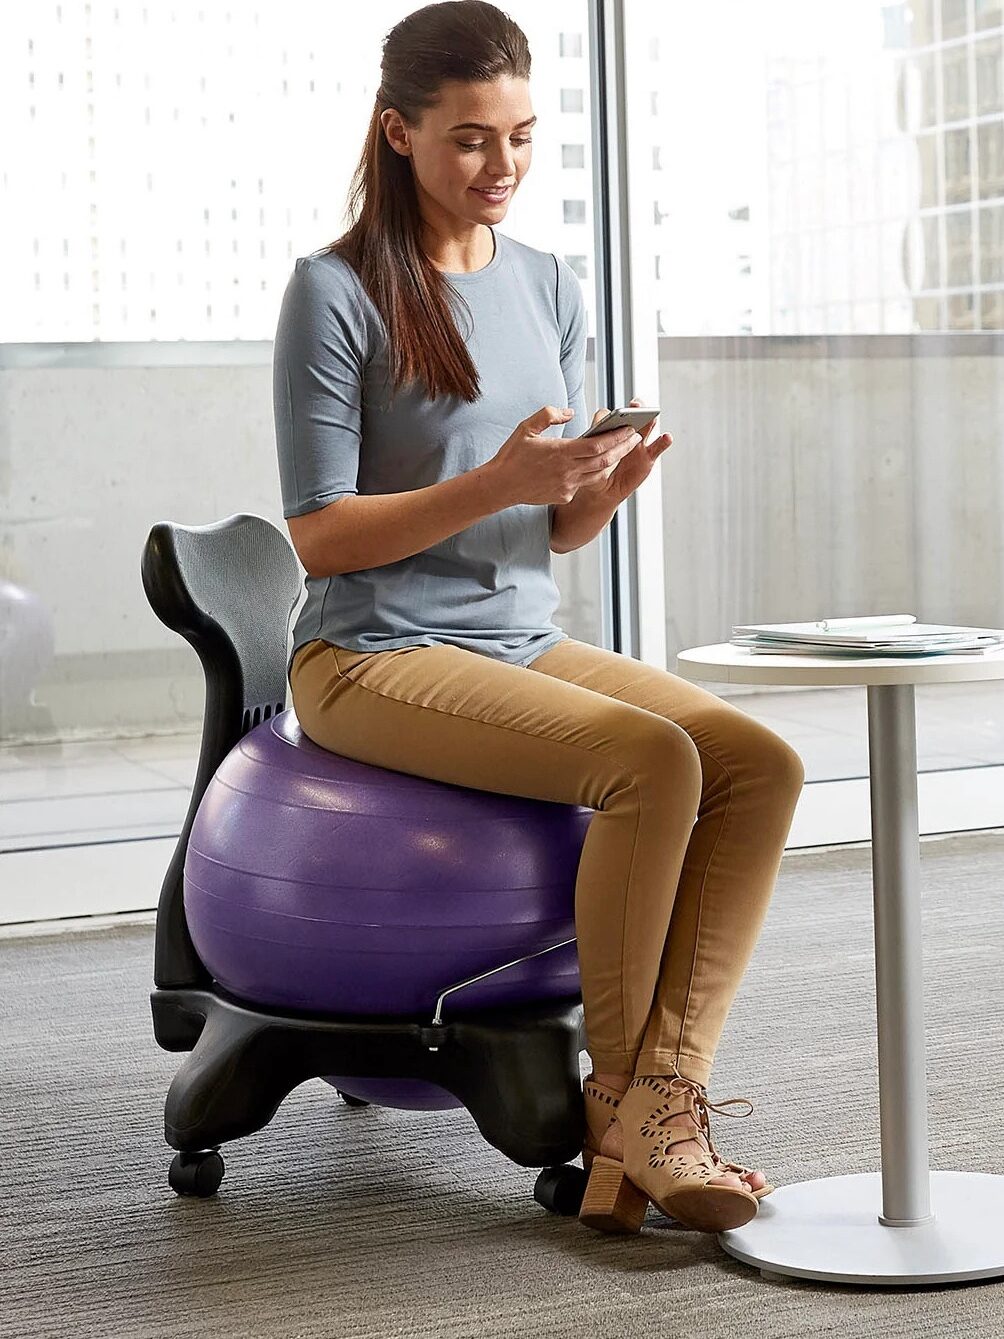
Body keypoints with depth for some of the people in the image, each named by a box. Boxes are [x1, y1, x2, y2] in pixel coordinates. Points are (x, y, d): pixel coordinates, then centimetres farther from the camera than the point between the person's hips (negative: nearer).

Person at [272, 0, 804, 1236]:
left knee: (762, 764, -17)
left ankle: (661, 1101, -22)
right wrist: (497, 482, -21)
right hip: (375, 658, -6)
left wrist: (607, 484, -10)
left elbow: (561, 533, 13)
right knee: (654, 763, -28)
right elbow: (320, 537, -10)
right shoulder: (337, 292, -7)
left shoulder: (549, 287, 13)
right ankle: (617, 1098, -13)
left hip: (526, 642, 7)